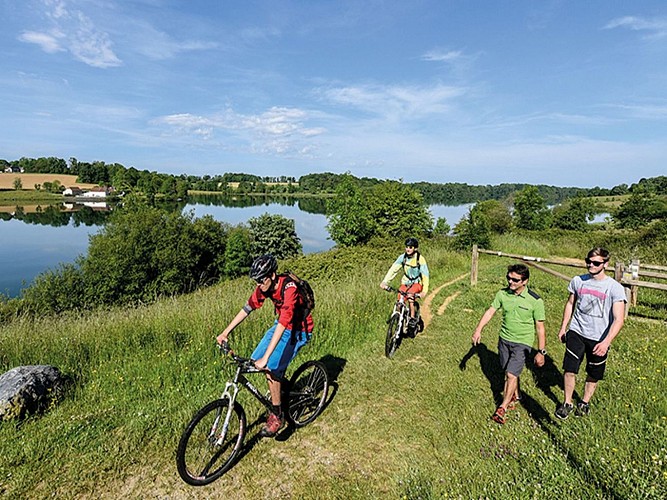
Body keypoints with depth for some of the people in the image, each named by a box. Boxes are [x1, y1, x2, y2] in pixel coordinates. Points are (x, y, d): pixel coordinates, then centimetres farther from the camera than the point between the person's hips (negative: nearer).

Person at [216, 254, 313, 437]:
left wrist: (266, 358, -43)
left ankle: (277, 416, 2)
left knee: (271, 368, -16)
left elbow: (282, 325, -40)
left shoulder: (289, 289, -35)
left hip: (298, 330, -8)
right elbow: (247, 308, -4)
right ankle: (279, 389, 26)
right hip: (281, 325, 8)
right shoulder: (265, 286, -11)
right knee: (256, 359, 1)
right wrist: (225, 332, -8)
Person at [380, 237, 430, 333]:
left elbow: (425, 275, -23)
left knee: (410, 294, -32)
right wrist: (384, 282, -29)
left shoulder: (420, 259, -19)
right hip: (405, 282, 3)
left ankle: (413, 318, -17)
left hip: (417, 283, -3)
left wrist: (424, 291, -36)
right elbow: (393, 269, -16)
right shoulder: (402, 257, -10)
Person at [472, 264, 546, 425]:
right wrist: (478, 330, -14)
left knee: (511, 374, -9)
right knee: (510, 372, 17)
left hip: (522, 343, -4)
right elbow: (490, 311, -4)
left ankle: (502, 407, 4)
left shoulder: (535, 301, -17)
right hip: (504, 339, 4)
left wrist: (541, 352, -9)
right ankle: (516, 396, 42)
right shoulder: (503, 294, -7)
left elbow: (540, 327, -11)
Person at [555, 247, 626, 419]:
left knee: (594, 375, 14)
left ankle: (585, 402, 37)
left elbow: (618, 319, -18)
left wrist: (606, 342, -29)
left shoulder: (615, 288, -14)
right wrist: (563, 327, 13)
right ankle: (567, 403, 16)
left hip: (599, 339, -1)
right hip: (576, 333, 2)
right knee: (570, 369, -4)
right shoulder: (578, 281, -2)